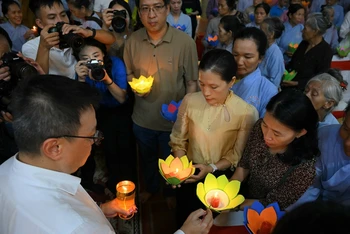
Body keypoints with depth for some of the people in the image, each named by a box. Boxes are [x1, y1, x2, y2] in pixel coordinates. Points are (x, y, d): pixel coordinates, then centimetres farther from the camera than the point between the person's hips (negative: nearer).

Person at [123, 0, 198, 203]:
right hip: (142, 118, 3)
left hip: (174, 120, -3)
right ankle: (151, 186, 58)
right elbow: (129, 73, 6)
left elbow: (192, 83, -12)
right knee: (147, 158, 28)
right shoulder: (132, 41, -9)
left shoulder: (185, 42, -19)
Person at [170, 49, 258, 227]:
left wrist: (213, 168, -26)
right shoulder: (190, 100, -14)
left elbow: (238, 156, -13)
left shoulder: (247, 112, -22)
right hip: (189, 175, 2)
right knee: (184, 221, 26)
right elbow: (178, 140, -4)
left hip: (221, 179, -2)